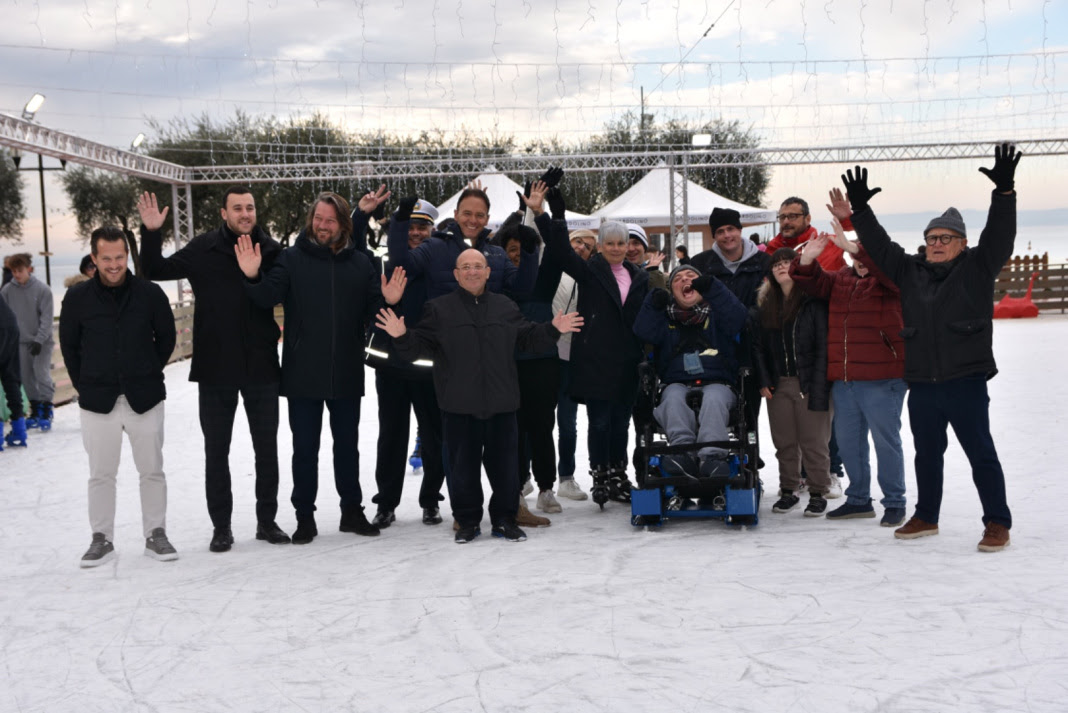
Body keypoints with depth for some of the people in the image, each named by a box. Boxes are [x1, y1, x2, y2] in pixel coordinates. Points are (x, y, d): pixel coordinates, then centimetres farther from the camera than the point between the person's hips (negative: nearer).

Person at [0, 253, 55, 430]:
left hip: (41, 342, -4)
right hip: (21, 341, 4)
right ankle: (35, 412, 18)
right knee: (27, 378, 7)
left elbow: (47, 317, -11)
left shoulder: (42, 289, -10)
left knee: (42, 374, -10)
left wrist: (40, 340, -17)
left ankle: (46, 412, -1)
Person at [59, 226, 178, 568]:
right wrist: (85, 385, 6)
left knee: (152, 471, 6)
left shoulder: (149, 293, -5)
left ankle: (156, 535, 18)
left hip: (144, 398, 0)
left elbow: (166, 338, 8)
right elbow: (69, 346, 9)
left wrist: (149, 376, 7)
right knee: (101, 474, 8)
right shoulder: (77, 297, -2)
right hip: (97, 400, 0)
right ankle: (101, 539, 19)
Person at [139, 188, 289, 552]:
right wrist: (151, 233, -13)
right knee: (216, 450, 7)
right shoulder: (204, 249, -4)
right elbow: (155, 270, 0)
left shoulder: (271, 250, 0)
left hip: (261, 368, 1)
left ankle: (267, 520, 23)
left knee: (267, 447, 9)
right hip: (215, 368, -1)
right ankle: (221, 526, 19)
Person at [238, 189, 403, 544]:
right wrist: (254, 278, -31)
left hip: (346, 374, 2)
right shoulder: (292, 258, -2)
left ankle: (352, 511, 27)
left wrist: (388, 302, -13)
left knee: (347, 446, 14)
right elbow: (269, 297, -13)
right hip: (303, 375, -2)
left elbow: (372, 312, 6)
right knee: (305, 449, 6)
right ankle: (305, 517, 17)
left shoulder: (359, 263, 5)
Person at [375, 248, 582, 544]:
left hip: (501, 404, 2)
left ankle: (504, 519, 20)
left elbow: (529, 338, 16)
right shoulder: (439, 309, 4)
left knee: (503, 462, 7)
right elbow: (420, 346, -1)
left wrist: (553, 329, 2)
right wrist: (402, 337, -19)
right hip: (459, 406, -2)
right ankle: (467, 521, 18)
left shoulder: (506, 307, 11)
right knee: (463, 464, 4)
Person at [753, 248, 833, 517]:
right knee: (784, 442, 10)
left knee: (813, 441, 0)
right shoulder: (765, 304, 11)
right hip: (777, 384, 5)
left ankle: (818, 493, 11)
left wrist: (818, 385, -16)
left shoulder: (814, 301, -5)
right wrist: (763, 380, 0)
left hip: (808, 383, -5)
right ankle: (788, 491, 22)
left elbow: (823, 346, -9)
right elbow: (758, 345, 11)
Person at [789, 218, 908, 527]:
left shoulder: (889, 279, -4)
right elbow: (812, 283, 6)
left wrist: (853, 247, -35)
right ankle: (858, 500, 28)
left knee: (886, 440, 0)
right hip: (843, 380, 7)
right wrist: (807, 260, -15)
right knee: (848, 441, 14)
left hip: (881, 381, -7)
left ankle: (895, 503, 11)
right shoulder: (840, 279, 14)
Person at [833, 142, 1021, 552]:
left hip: (966, 380, -5)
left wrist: (1005, 191, -24)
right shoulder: (910, 271, 11)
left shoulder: (977, 267, 0)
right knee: (927, 454, 17)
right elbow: (880, 247, 14)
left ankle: (997, 523, 7)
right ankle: (926, 517, 31)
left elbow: (999, 236, -12)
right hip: (921, 383, 5)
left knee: (980, 453, -1)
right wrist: (859, 212, 5)